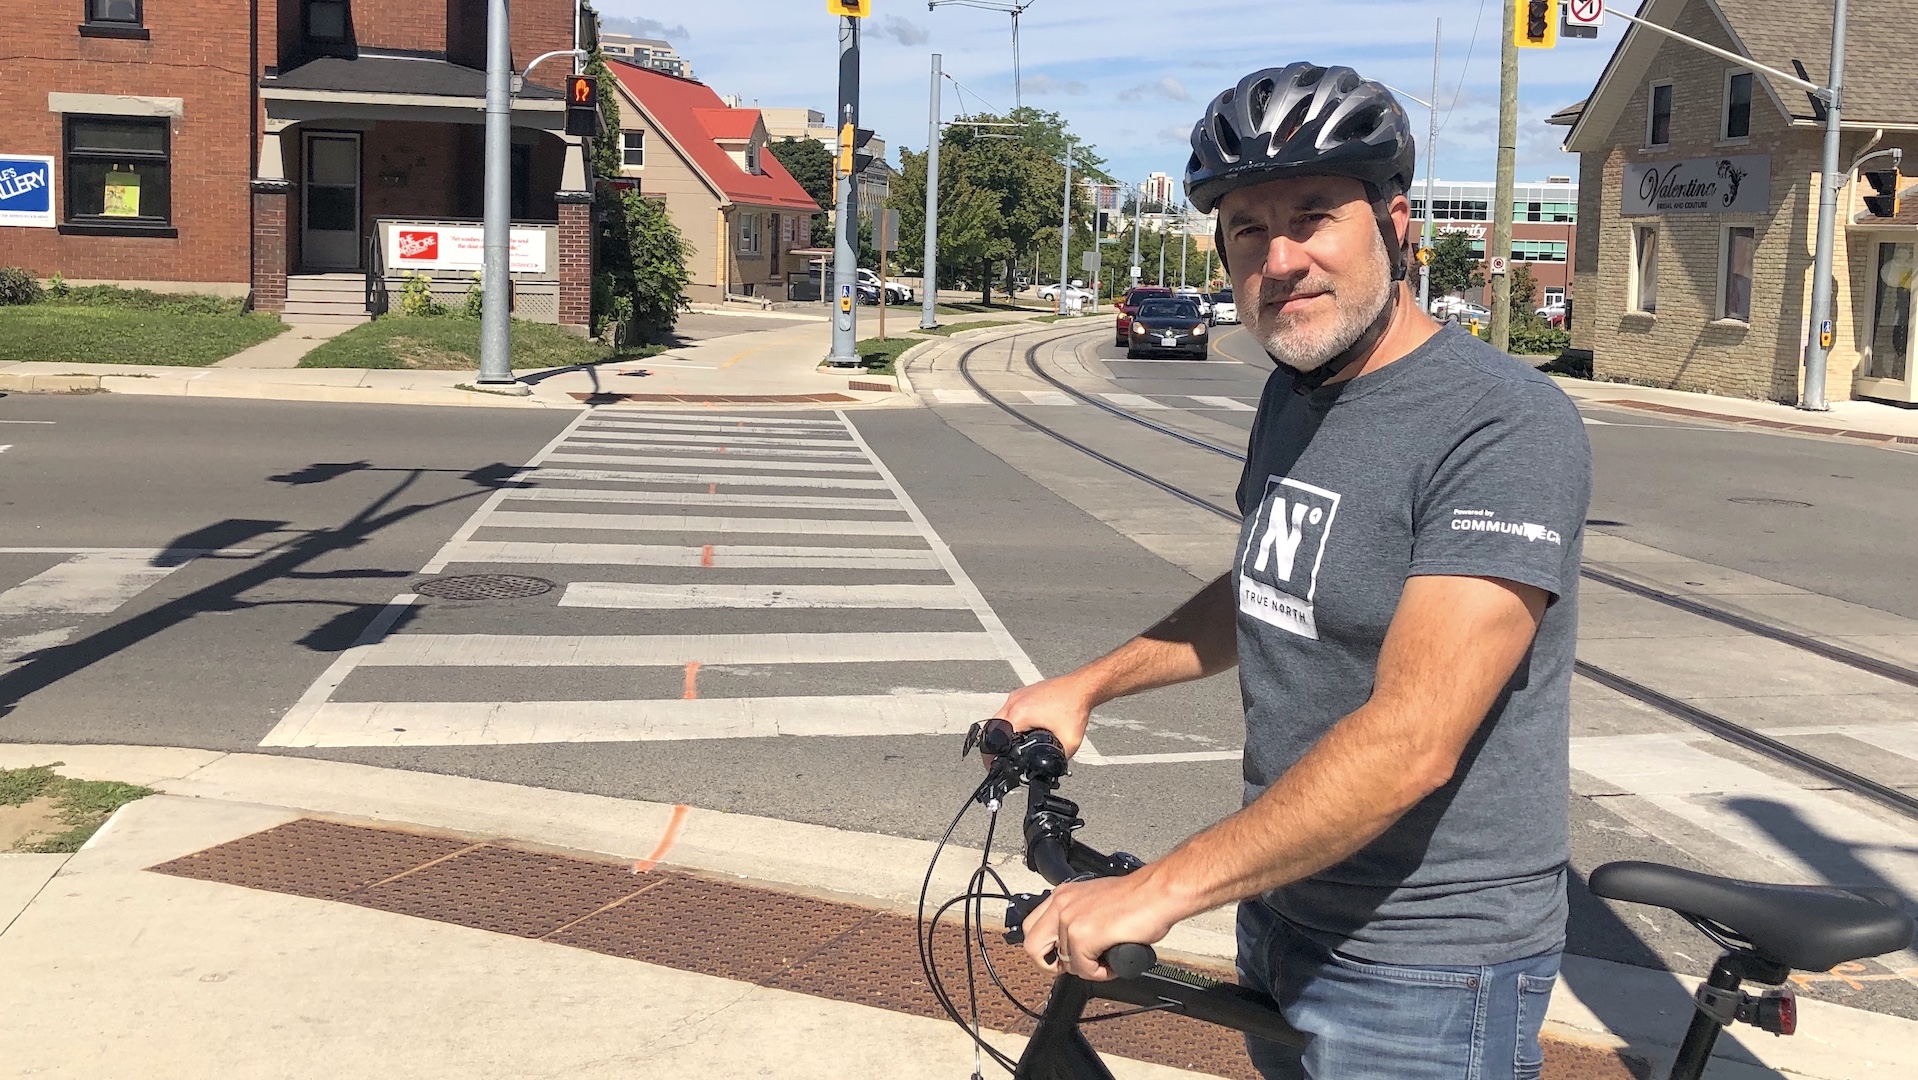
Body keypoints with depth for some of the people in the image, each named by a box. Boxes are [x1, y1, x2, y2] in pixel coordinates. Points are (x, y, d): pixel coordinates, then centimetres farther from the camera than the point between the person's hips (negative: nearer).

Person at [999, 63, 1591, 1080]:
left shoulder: (1505, 427, -23)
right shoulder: (1292, 394, 5)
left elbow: (1410, 743, -30)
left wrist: (1158, 890, -29)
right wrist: (1084, 685, 14)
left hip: (1420, 971, -7)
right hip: (1282, 912, 8)